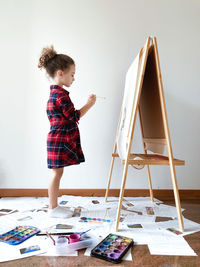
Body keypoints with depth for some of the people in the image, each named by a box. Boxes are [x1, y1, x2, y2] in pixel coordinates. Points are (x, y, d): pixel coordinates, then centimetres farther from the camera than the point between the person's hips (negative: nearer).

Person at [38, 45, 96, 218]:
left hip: (58, 140, 10)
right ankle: (53, 209, 15)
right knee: (57, 174, 0)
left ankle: (54, 206, 27)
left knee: (58, 173, 15)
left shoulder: (55, 92, 15)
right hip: (60, 140, -10)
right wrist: (89, 104, -7)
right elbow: (74, 116, -16)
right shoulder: (61, 94, -17)